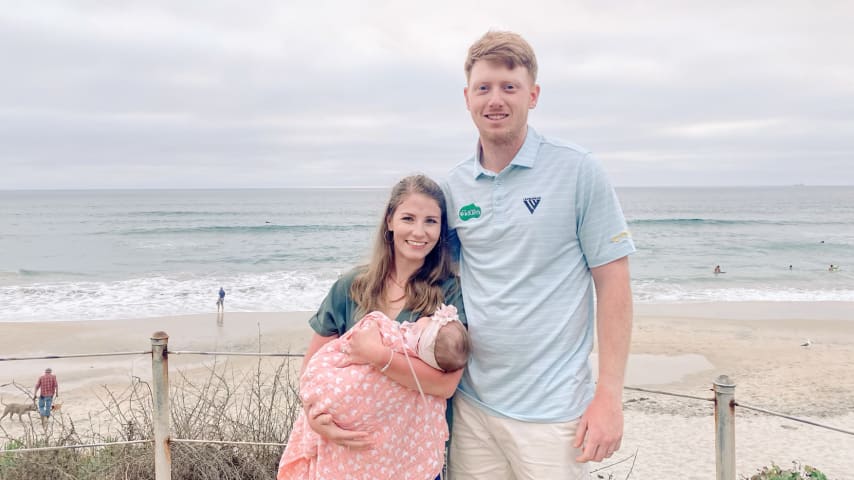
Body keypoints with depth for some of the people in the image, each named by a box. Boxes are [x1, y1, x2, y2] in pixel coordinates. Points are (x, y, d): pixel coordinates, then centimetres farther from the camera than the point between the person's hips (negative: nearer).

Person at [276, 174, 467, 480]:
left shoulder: (450, 293, -10)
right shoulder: (351, 287, -3)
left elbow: (446, 383, -20)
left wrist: (378, 355, -27)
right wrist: (314, 415, -17)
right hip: (349, 442, 2)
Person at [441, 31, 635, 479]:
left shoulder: (577, 170, -8)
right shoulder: (453, 186, 5)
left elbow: (612, 283, -7)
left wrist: (609, 396, -11)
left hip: (550, 412, -4)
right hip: (471, 404, 4)